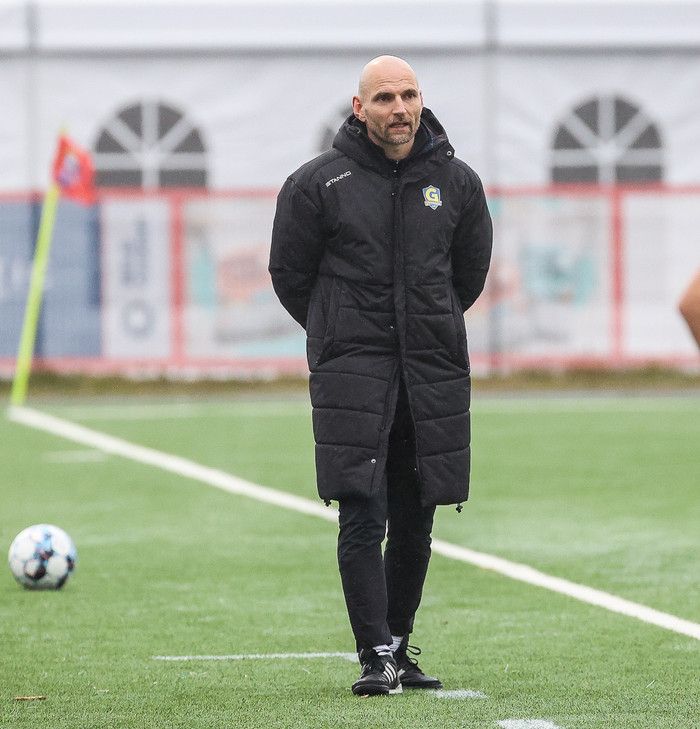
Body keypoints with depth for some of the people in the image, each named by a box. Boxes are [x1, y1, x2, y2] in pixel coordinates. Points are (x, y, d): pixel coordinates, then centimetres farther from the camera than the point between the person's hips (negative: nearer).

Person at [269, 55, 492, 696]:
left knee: (414, 523, 8)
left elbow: (470, 271, 21)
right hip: (351, 371, -3)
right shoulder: (319, 184, -3)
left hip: (434, 371, 3)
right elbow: (289, 273, 7)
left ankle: (399, 647, 20)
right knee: (363, 517, -11)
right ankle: (376, 658, -9)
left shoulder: (456, 182, 6)